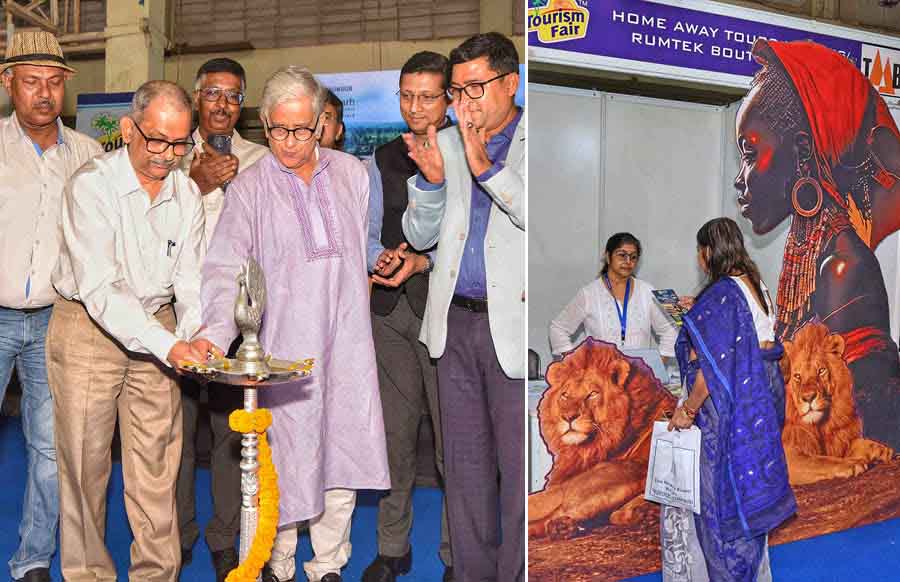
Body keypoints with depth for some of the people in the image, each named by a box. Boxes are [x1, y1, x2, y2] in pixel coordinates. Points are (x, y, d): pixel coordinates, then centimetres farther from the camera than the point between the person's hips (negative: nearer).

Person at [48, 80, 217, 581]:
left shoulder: (188, 193, 2)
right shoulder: (92, 185, -15)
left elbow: (191, 279, 2)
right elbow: (97, 288, -24)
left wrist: (193, 335, -19)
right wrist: (168, 346, -32)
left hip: (159, 330, 4)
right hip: (88, 328, -4)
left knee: (158, 465, 5)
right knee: (86, 464, 3)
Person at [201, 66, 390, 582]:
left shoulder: (353, 174, 10)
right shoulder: (249, 188, -1)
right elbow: (226, 270, -10)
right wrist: (215, 335, -23)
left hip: (348, 345, 3)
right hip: (285, 346, -3)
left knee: (344, 456, 7)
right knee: (286, 460, 0)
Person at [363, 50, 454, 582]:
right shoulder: (383, 161, 14)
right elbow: (367, 233, 12)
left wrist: (424, 261, -21)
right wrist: (382, 257, -10)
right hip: (391, 307, 4)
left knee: (455, 439, 0)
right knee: (395, 436, 11)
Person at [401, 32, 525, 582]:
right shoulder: (445, 143, 11)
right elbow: (420, 235, 11)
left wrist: (486, 166, -24)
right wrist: (431, 179, -7)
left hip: (514, 324, -5)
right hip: (455, 321, 5)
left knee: (519, 466, 0)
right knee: (465, 464, 13)